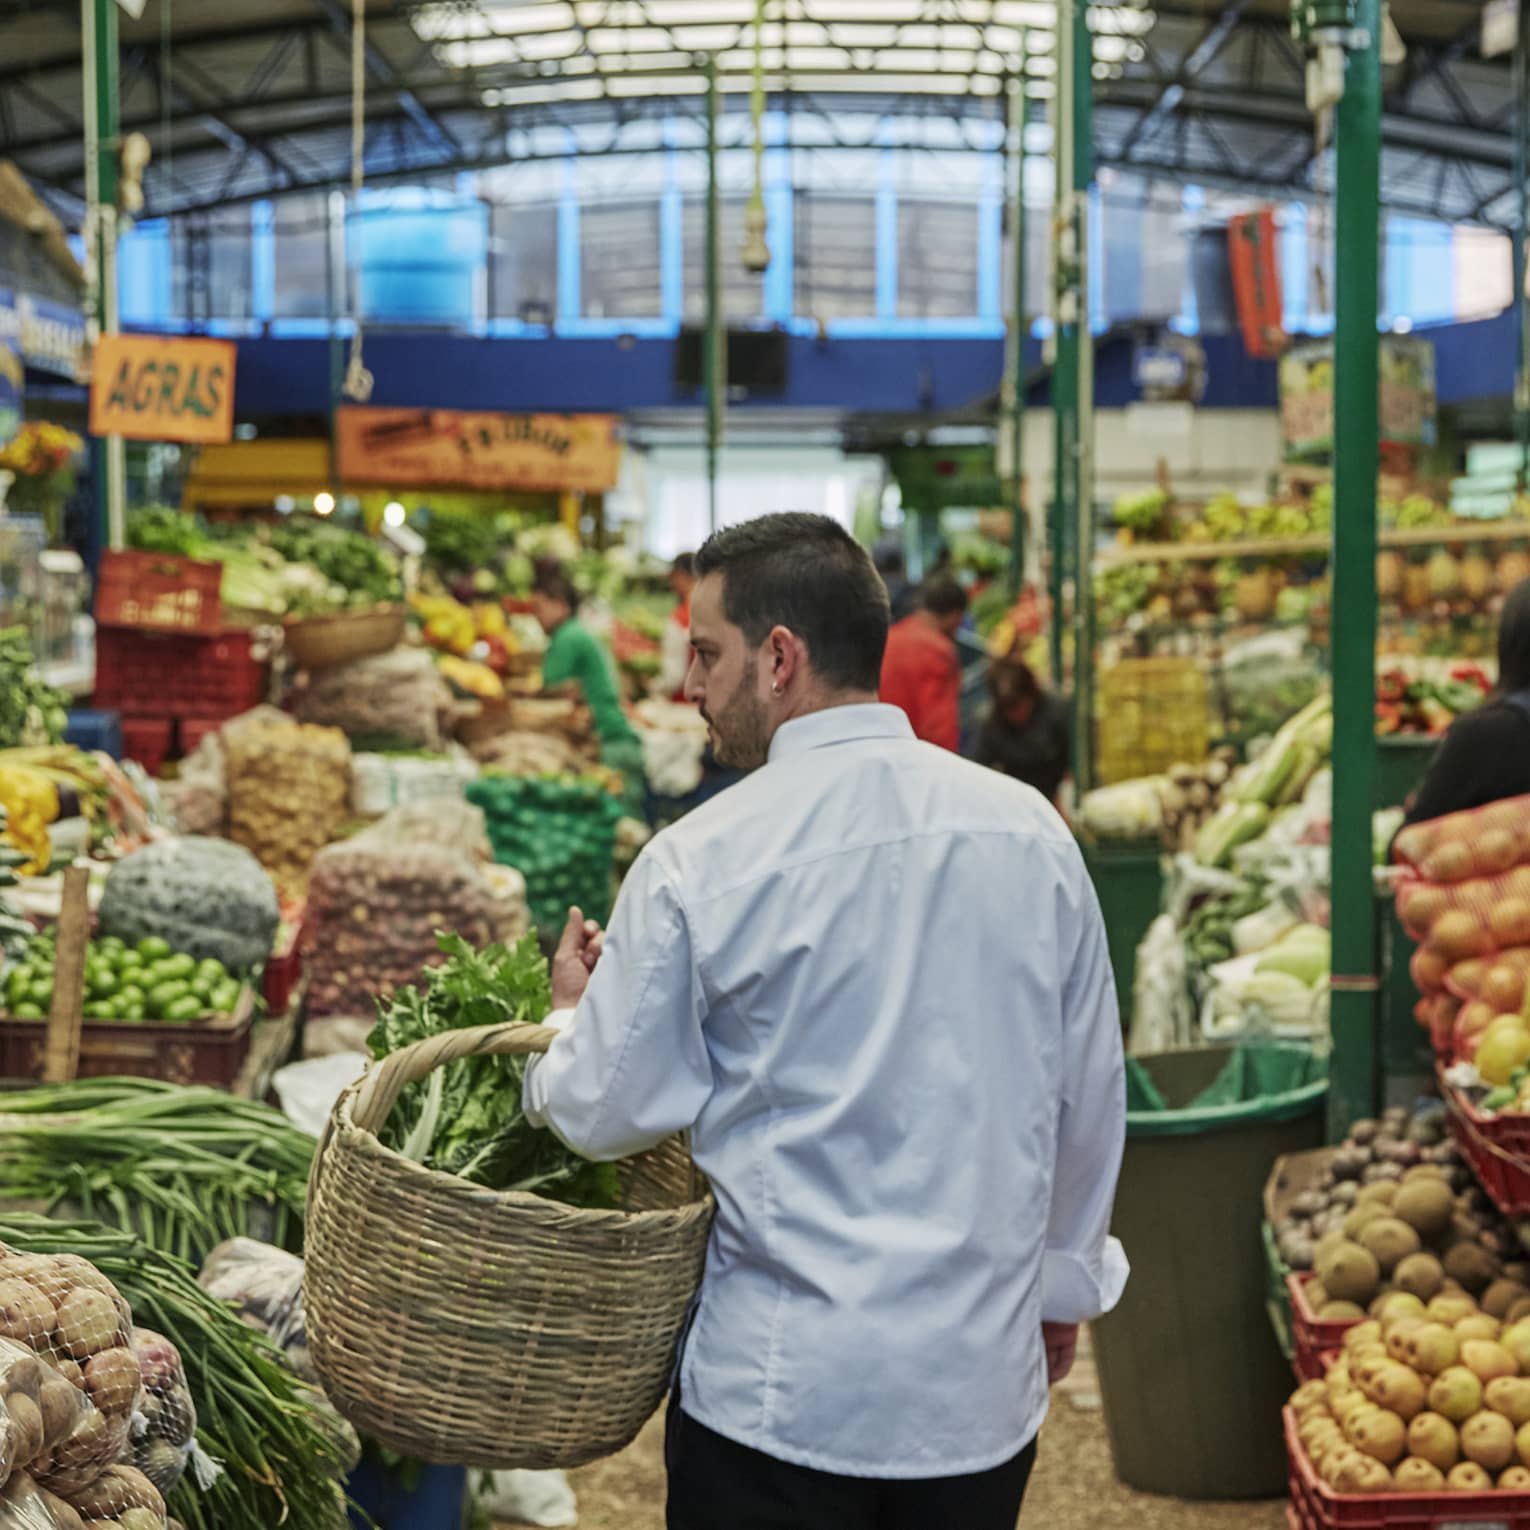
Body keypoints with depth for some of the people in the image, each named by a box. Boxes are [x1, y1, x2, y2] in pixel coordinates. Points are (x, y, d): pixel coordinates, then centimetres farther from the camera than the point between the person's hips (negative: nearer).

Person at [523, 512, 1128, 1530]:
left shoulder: (701, 861, -13)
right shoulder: (1032, 831, -2)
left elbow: (607, 1114, -4)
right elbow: (1090, 1096, 7)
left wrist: (573, 1011, 18)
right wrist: (1061, 1284, 22)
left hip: (782, 1396, -4)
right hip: (987, 1381, 4)